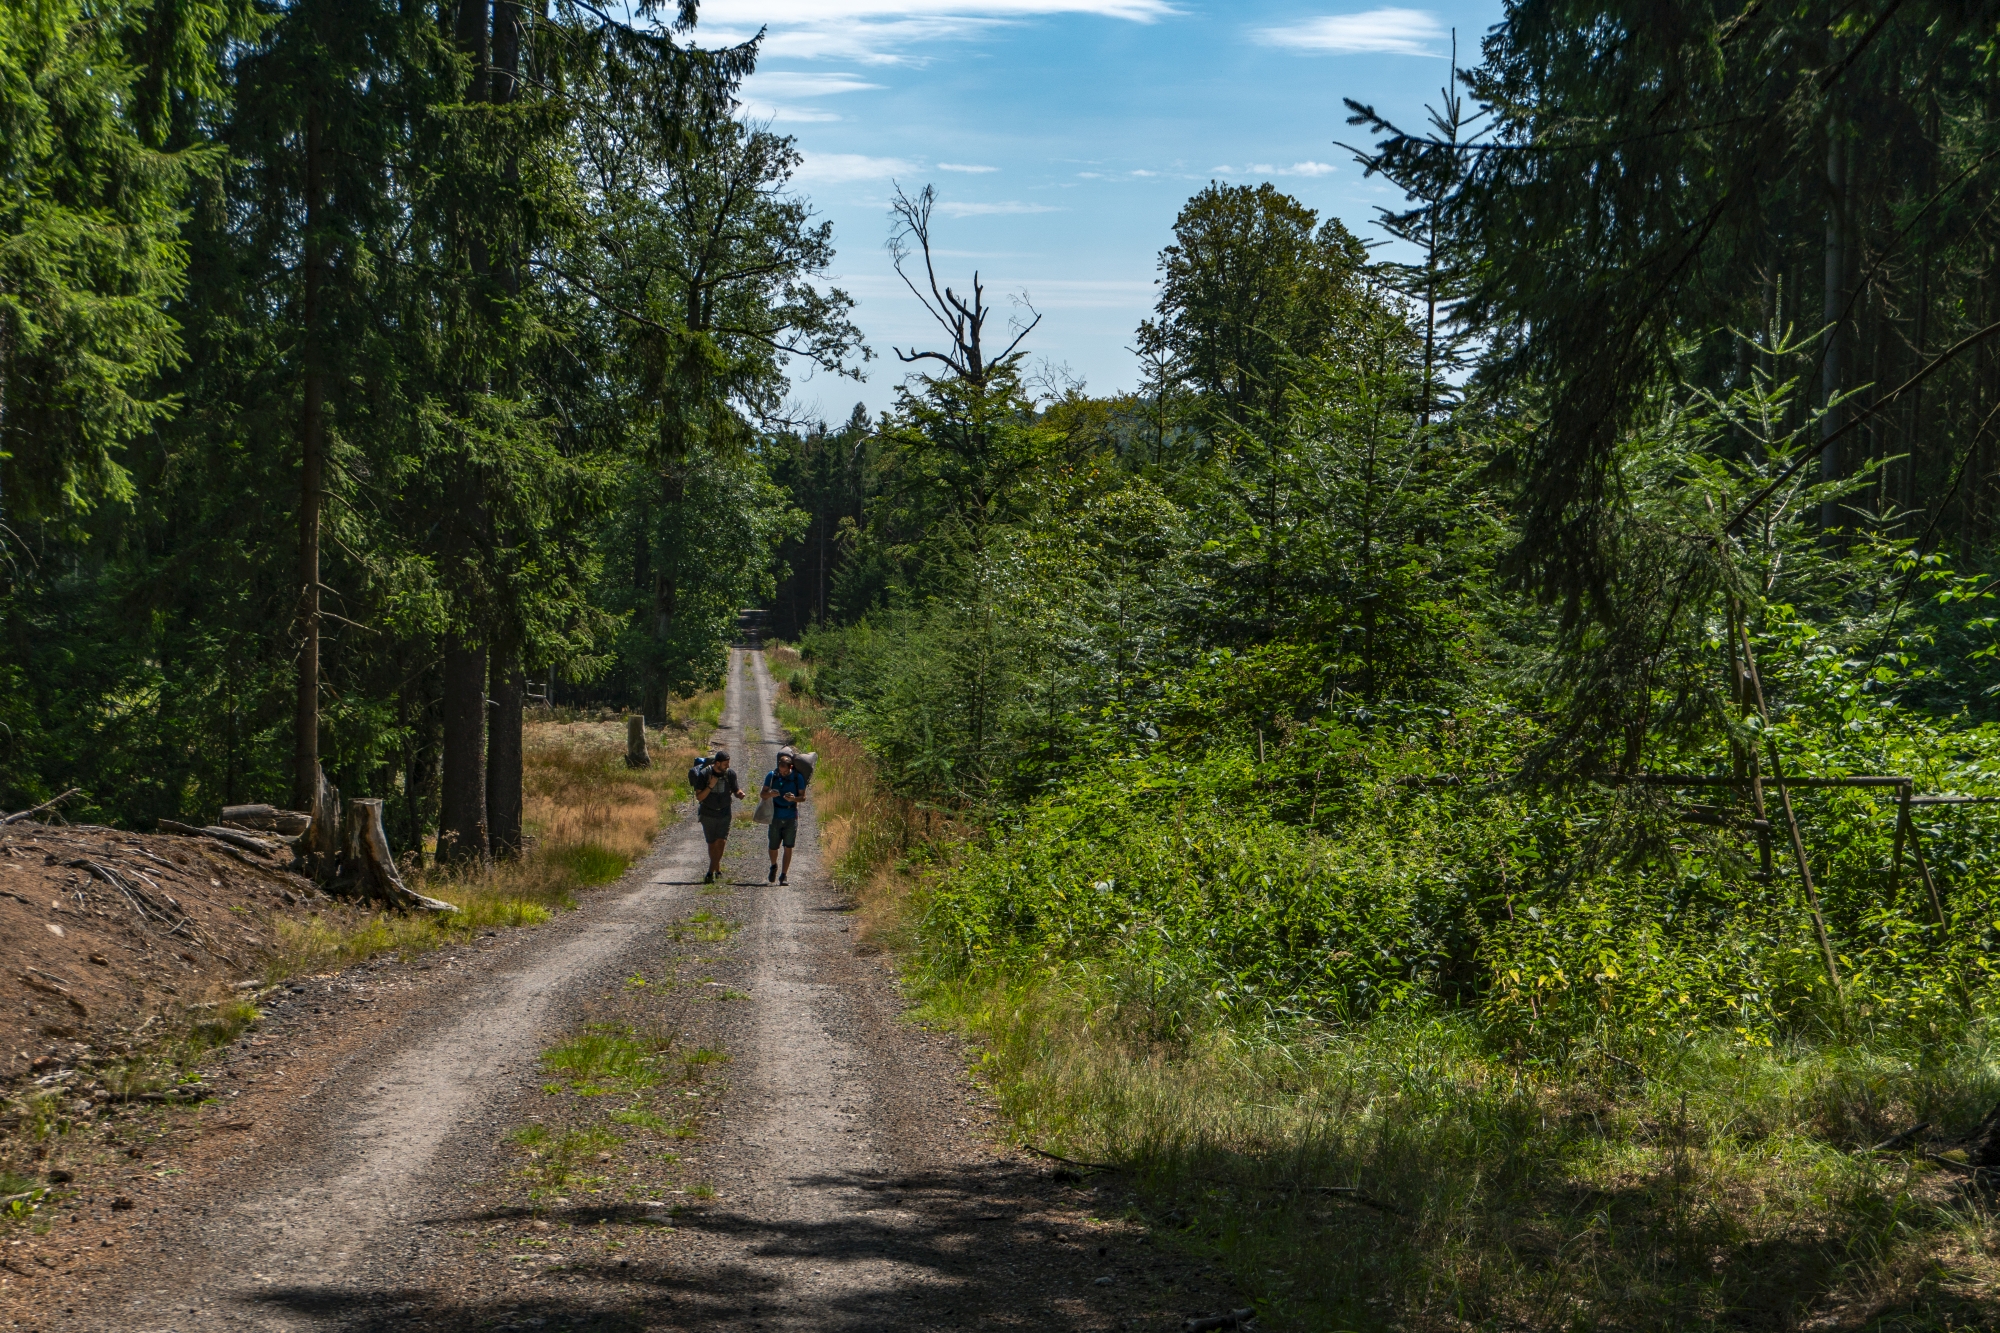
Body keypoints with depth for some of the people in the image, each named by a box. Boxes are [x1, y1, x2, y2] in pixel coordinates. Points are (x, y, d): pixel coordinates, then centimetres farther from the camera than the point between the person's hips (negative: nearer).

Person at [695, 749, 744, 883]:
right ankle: (717, 869, 28)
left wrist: (740, 794, -15)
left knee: (721, 841, -15)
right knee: (712, 843, 7)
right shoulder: (704, 774, -11)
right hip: (708, 814, -1)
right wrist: (710, 786, -24)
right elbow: (699, 797, -10)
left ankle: (710, 873, -13)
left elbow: (735, 790, 9)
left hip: (724, 813, 1)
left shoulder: (730, 774, -4)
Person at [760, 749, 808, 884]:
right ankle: (773, 867, 35)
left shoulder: (798, 777, -4)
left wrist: (794, 798, -21)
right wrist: (769, 794, -21)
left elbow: (803, 796, 1)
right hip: (775, 816, 1)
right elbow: (762, 794, 2)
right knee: (773, 847, 6)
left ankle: (784, 875, 8)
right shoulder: (772, 775, -2)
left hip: (791, 817, -1)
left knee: (788, 847, 0)